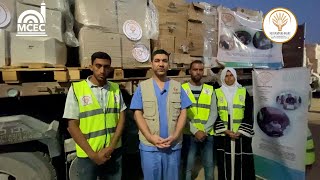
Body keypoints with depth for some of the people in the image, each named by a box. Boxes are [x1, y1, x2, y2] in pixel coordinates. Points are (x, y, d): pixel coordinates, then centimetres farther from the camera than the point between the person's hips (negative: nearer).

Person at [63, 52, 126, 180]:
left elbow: (121, 119, 2)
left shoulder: (115, 88, 2)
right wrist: (92, 154, -11)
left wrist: (110, 147, -8)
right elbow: (72, 126, -8)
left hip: (114, 152, 3)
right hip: (87, 155, -3)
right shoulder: (76, 89, -8)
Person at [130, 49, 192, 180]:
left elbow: (183, 113, 2)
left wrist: (175, 136, -11)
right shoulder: (142, 87, 2)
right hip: (149, 146, -1)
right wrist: (150, 137, -14)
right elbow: (138, 114, -3)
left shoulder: (177, 87, 6)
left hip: (174, 145, 2)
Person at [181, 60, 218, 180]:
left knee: (209, 165, 15)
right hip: (189, 134, -2)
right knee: (188, 166, 8)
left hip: (207, 134, 3)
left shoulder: (210, 90, 7)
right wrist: (195, 131, -13)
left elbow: (213, 113, 3)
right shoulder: (182, 89, -1)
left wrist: (205, 131, -9)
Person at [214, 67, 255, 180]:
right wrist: (225, 131, -10)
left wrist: (240, 132, -8)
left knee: (242, 162, 3)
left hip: (241, 135, 1)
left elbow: (248, 114, 2)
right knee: (225, 163, 3)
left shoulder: (243, 92, 7)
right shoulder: (217, 93, 5)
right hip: (223, 135, 0)